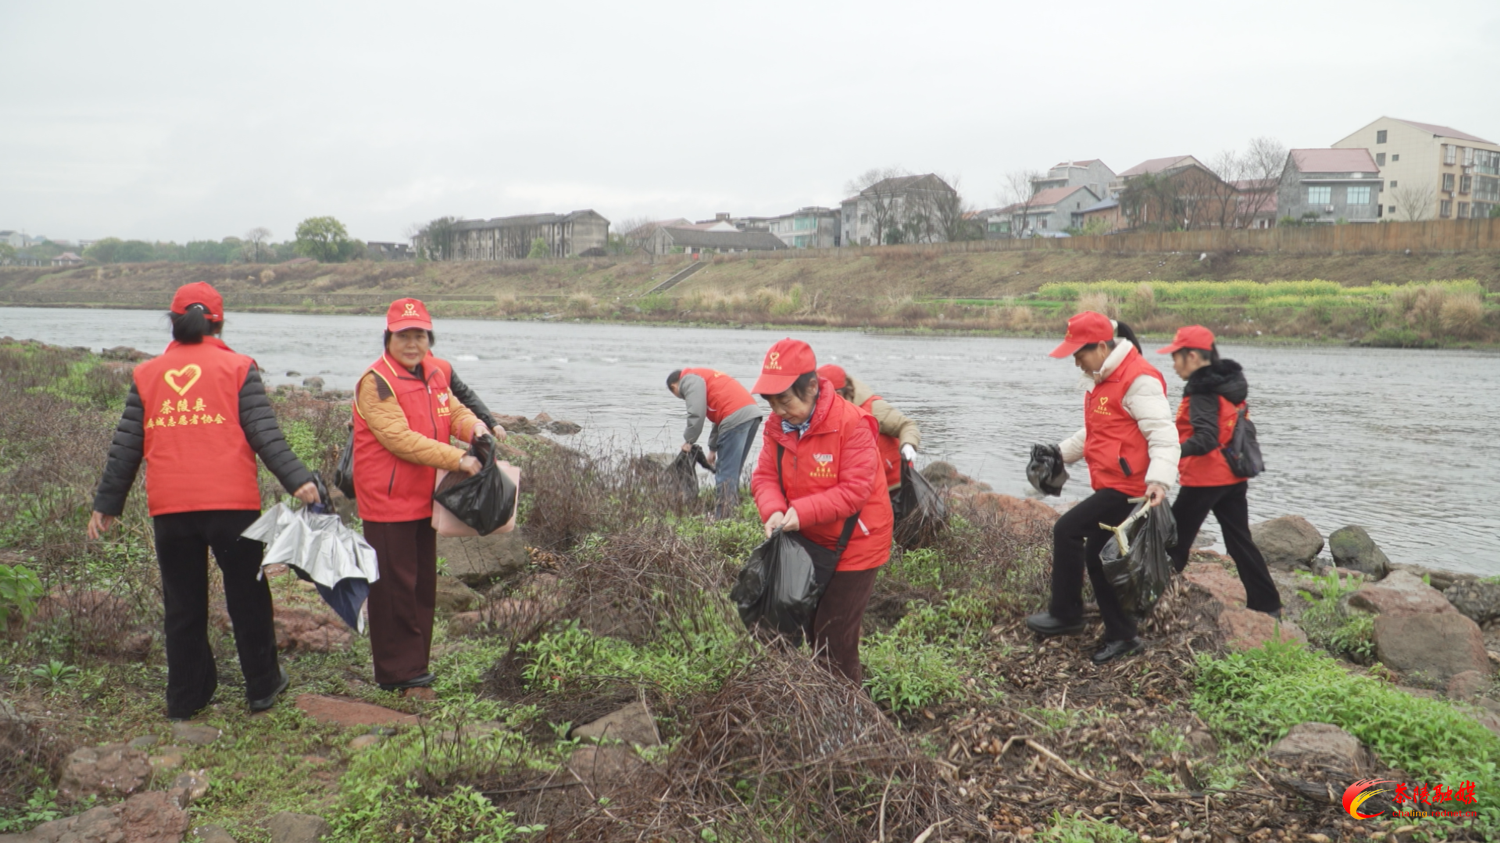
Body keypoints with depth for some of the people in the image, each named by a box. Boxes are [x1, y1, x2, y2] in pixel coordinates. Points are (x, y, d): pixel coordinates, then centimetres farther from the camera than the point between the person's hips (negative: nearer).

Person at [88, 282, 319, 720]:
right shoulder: (238, 368, 0)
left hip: (169, 510, 3)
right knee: (247, 597, 10)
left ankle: (185, 697, 21)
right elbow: (265, 434, -9)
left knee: (182, 604, 13)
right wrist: (297, 479, -10)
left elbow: (125, 446, 10)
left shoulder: (146, 374, 8)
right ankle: (263, 686, 19)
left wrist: (107, 503, 15)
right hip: (231, 504, -2)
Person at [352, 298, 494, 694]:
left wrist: (475, 427, -12)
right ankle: (396, 672, 10)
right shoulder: (376, 381, -16)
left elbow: (454, 410, 13)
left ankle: (416, 666, 27)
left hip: (424, 499, 8)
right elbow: (401, 439, -23)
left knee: (423, 586, 15)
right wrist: (458, 460, -25)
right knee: (394, 588, -1)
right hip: (388, 501, -8)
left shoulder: (436, 373, 7)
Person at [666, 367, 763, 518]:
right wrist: (713, 448, 32)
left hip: (736, 418, -10)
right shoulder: (704, 377, 32)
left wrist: (689, 441, 2)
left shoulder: (689, 380, 3)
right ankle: (732, 512, 18)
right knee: (732, 472, 16)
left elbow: (696, 414, -10)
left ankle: (723, 518, -7)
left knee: (725, 474, -7)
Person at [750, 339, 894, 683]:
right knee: (807, 628, 16)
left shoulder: (851, 423, -24)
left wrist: (803, 511, -32)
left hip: (853, 547, -6)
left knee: (834, 638, -1)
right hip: (807, 542, 7)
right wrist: (773, 511, -24)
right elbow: (765, 476, -3)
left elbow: (855, 489, -26)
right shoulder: (777, 425, -5)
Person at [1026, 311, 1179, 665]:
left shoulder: (1138, 380, -16)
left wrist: (1159, 479, -32)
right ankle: (1121, 636, 22)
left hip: (1129, 486, -10)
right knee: (1096, 556, 11)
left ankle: (1066, 615, 1)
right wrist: (1062, 453, 28)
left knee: (1067, 530, -13)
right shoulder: (1101, 379, 15)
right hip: (1111, 485, 10)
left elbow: (1163, 433, -21)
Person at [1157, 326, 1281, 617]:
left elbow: (1206, 439, -27)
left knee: (1175, 539, 2)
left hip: (1205, 478, -9)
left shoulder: (1203, 391, -17)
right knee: (1240, 540, 13)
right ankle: (1267, 604, 15)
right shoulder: (1229, 383, 10)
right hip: (1232, 477, 9)